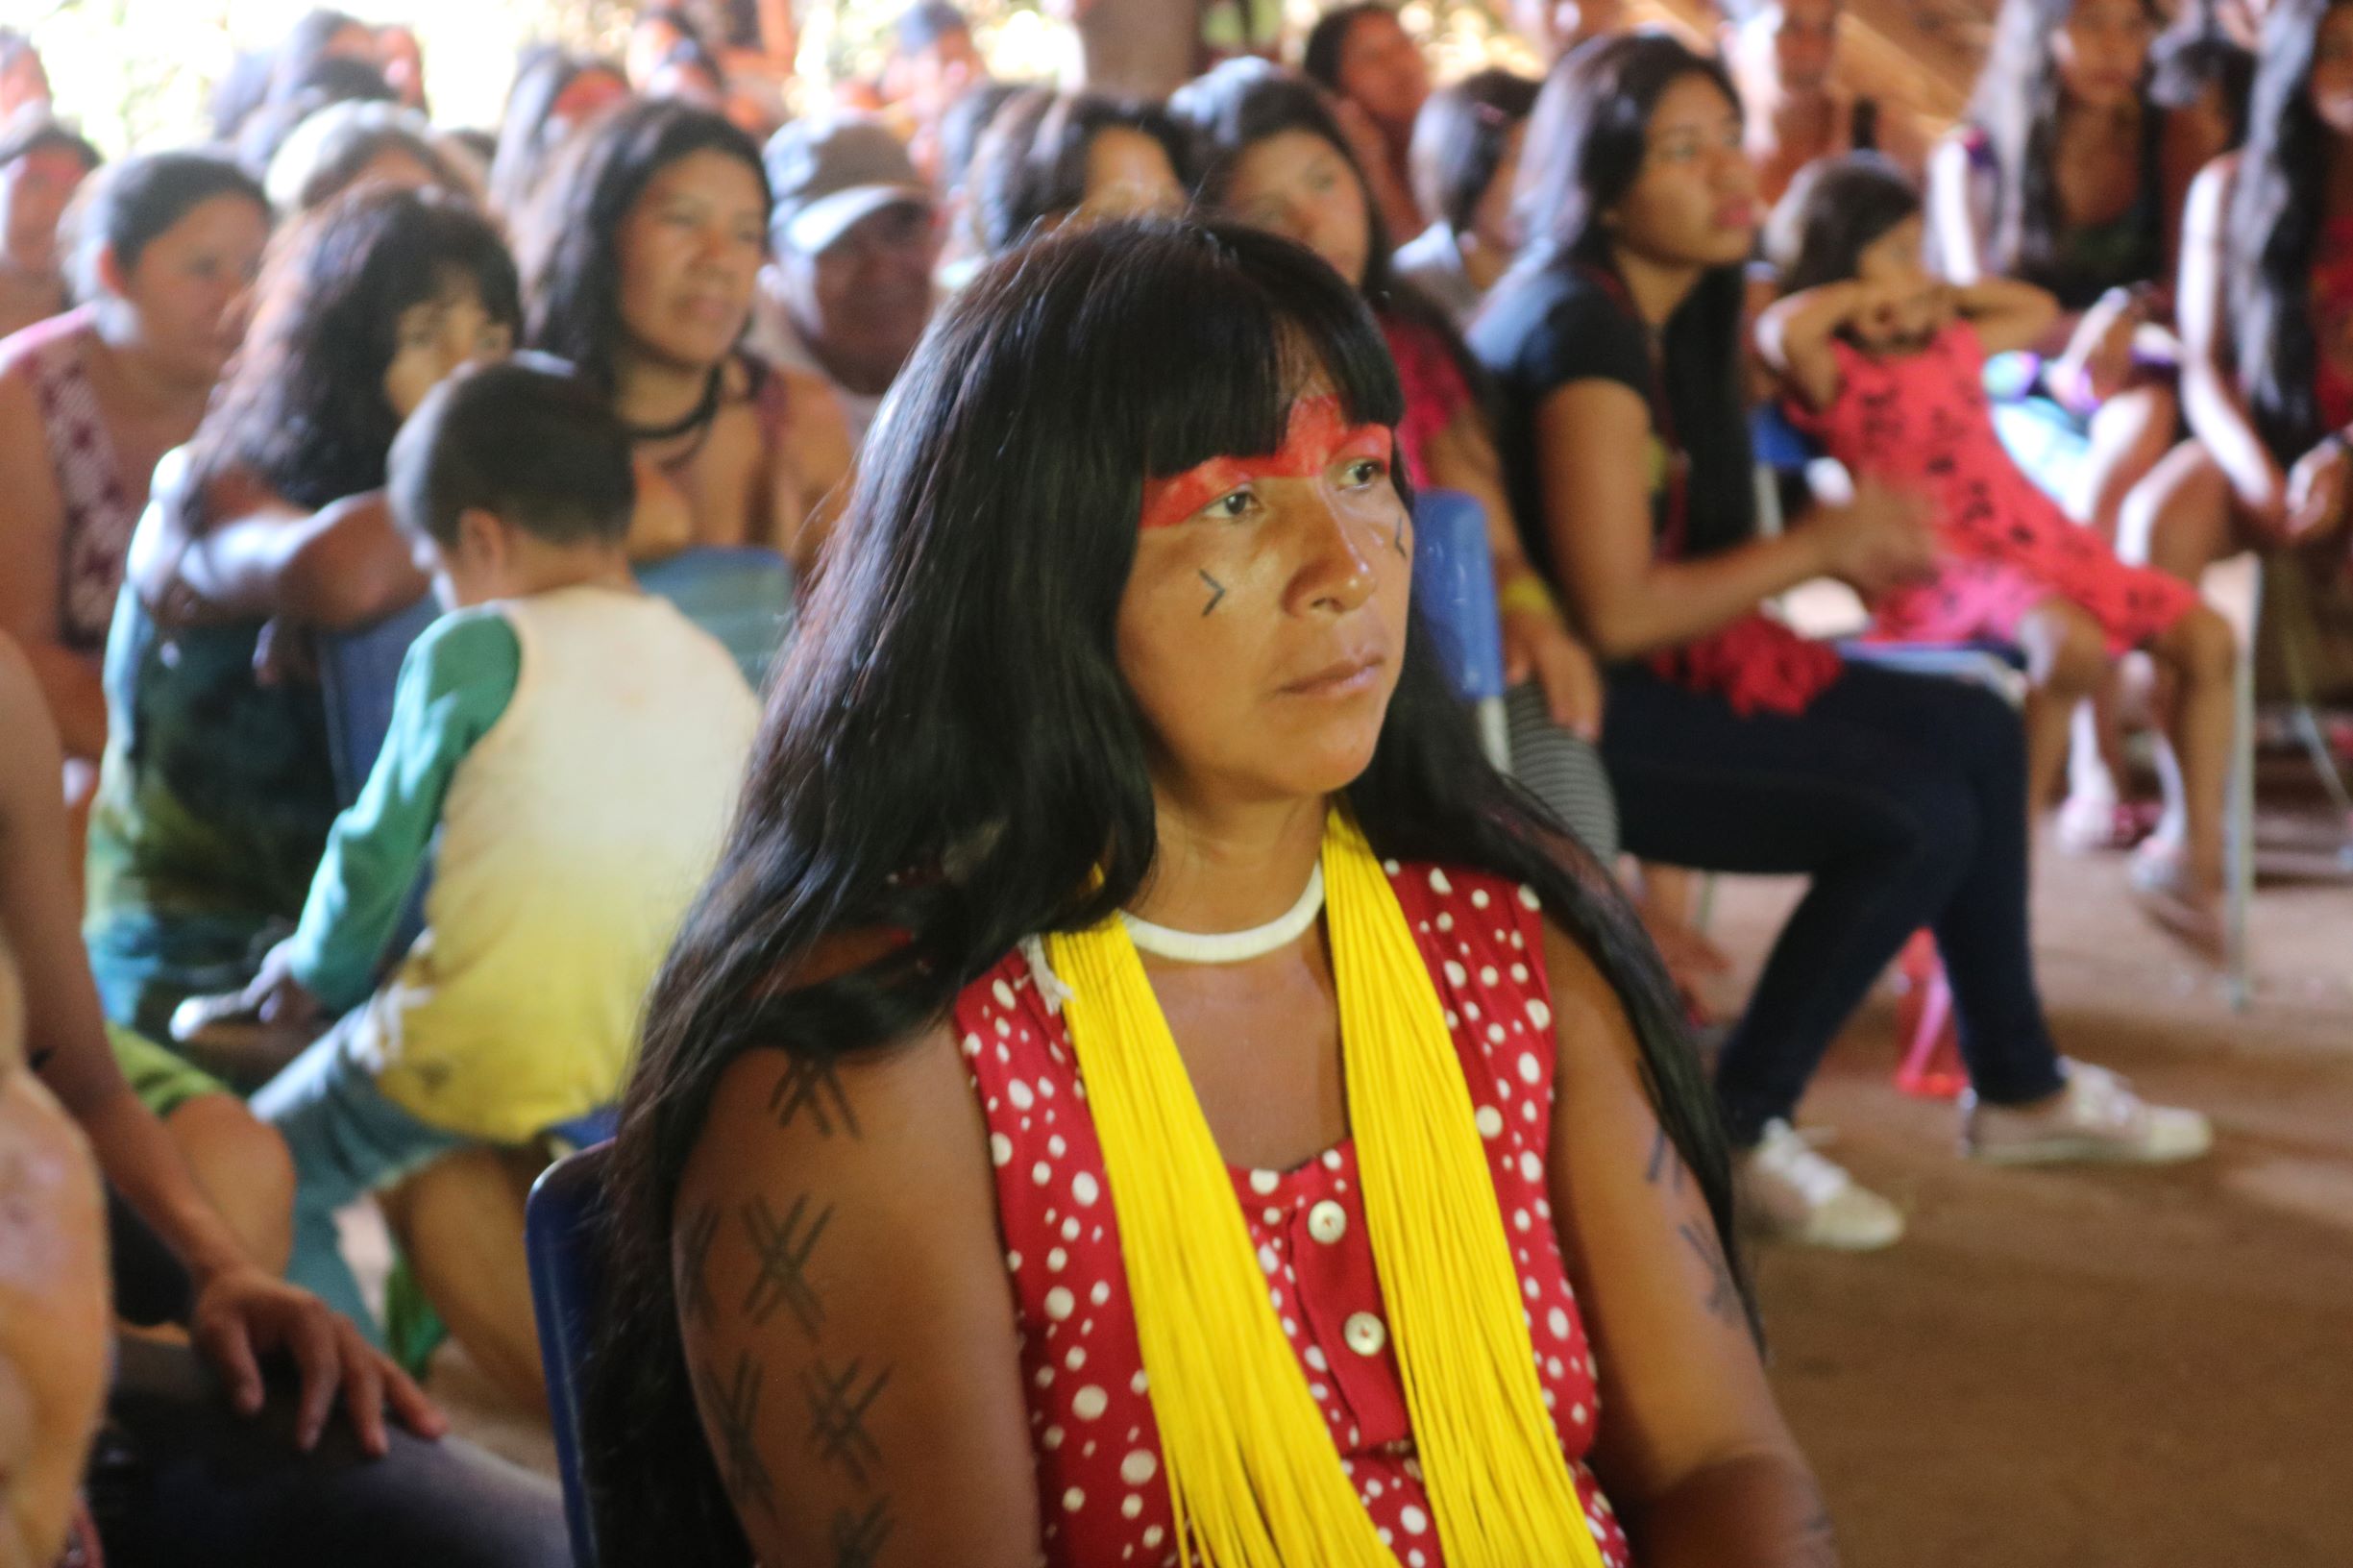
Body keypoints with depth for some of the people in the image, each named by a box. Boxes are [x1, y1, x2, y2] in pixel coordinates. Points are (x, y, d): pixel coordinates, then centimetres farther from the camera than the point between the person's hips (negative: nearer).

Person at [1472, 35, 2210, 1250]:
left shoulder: (1670, 318, 10)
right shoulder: (1582, 333, -20)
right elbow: (1615, 610, -24)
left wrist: (1838, 551, -1)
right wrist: (1818, 545, -13)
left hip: (1665, 667, 10)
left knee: (1977, 734, 9)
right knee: (1916, 818, -18)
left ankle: (2015, 1085, 24)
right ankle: (1733, 1132, -3)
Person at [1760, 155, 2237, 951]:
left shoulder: (1951, 343, 21)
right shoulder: (1836, 373, -4)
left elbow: (2037, 311, 38)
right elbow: (1783, 329, -27)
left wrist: (1945, 293, 22)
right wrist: (1868, 295, -9)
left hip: (2044, 541, 8)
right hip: (1950, 563, -8)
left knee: (2208, 638, -3)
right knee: (2074, 645, -36)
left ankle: (2189, 853, 5)